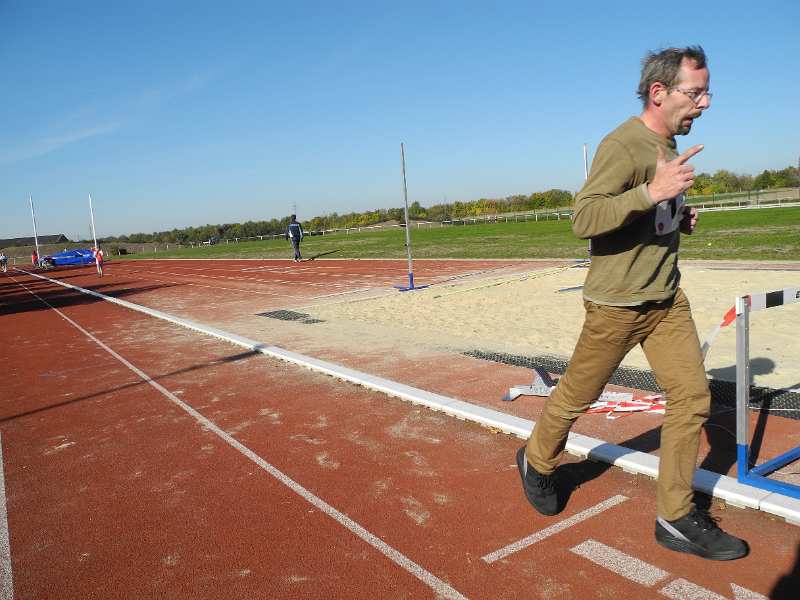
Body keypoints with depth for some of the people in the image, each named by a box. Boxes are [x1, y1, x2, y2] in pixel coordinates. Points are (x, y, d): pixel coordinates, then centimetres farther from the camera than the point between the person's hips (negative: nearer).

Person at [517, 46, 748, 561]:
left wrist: (680, 218, 8)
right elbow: (584, 218, -26)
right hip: (617, 302, -8)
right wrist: (652, 192, -35)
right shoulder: (623, 145, -17)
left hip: (667, 297, 8)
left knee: (693, 395, 2)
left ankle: (676, 518, 14)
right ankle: (537, 462, 35)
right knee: (577, 396, 7)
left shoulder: (668, 146, 12)